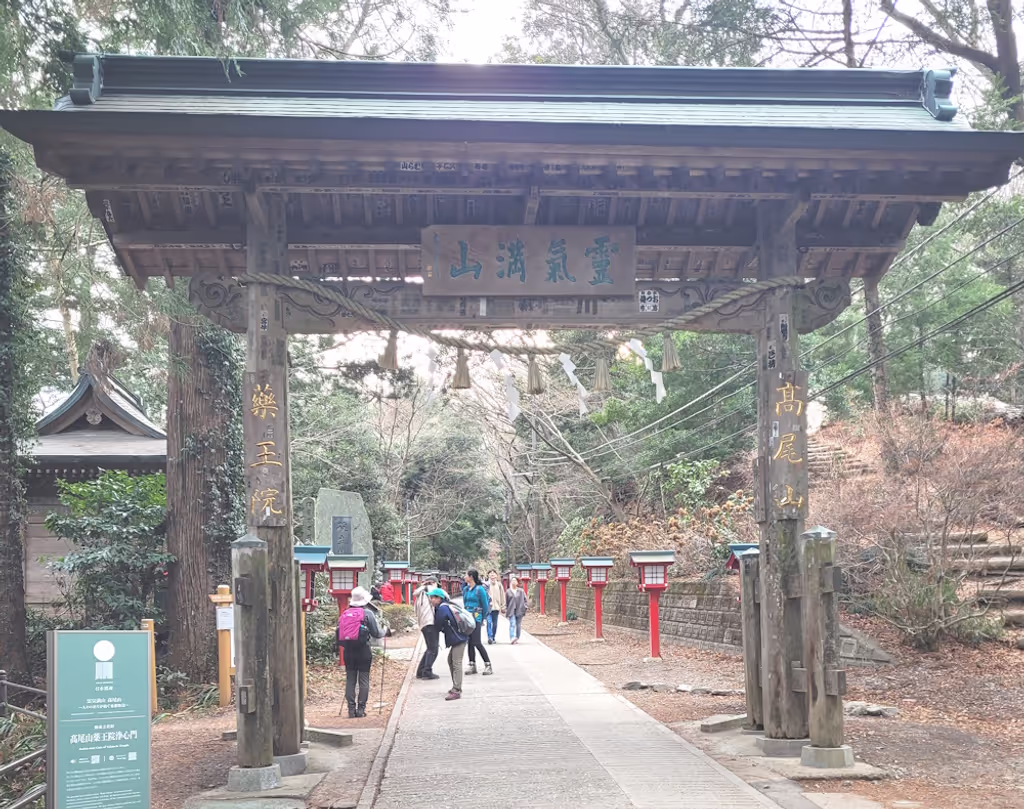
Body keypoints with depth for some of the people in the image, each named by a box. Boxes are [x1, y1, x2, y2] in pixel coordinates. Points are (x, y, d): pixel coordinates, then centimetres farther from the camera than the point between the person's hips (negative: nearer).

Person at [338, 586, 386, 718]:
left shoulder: (344, 614, 7)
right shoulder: (368, 613, -6)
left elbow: (339, 634, 7)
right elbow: (377, 633, -6)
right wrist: (385, 630, 14)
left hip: (348, 652, 4)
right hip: (363, 651, -3)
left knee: (350, 680, 8)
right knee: (364, 680, 4)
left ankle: (351, 709, 6)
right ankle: (360, 709, 2)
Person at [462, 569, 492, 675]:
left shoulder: (480, 589, -9)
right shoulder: (465, 589, 10)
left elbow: (485, 606, -4)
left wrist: (482, 619, 4)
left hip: (476, 619, -7)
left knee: (477, 643, -10)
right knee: (469, 642, 7)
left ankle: (488, 665, -3)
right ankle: (472, 665, 13)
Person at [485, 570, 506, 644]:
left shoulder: (499, 585, 8)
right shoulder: (486, 584, -1)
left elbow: (502, 596, 13)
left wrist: (503, 607, 12)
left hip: (496, 607, 3)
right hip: (488, 606, -3)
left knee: (495, 623, 8)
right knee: (489, 622, -16)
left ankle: (493, 638, 18)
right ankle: (490, 637, -20)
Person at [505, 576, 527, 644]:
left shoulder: (521, 591, 8)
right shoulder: (508, 592, 5)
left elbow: (525, 599, 11)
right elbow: (506, 602, 8)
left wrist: (525, 607, -1)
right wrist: (506, 611, 3)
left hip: (519, 610, 2)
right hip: (511, 611, -2)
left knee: (518, 625, 5)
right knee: (512, 624, -15)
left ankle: (517, 638, 13)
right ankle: (512, 638, -25)